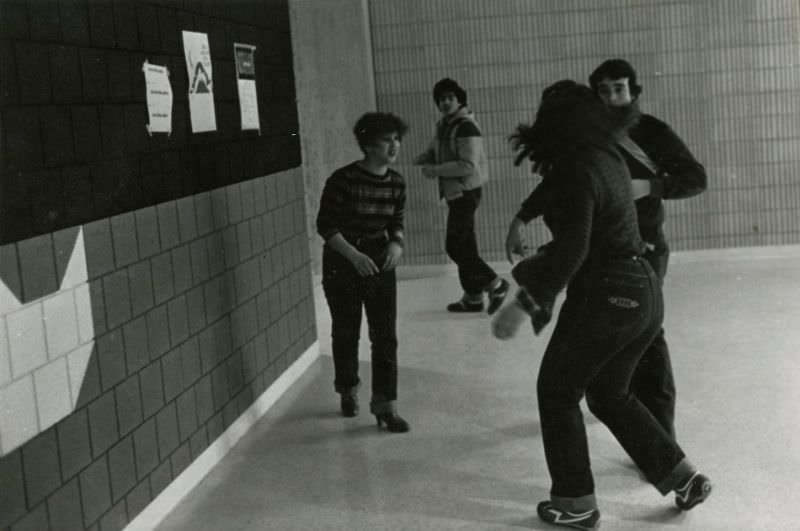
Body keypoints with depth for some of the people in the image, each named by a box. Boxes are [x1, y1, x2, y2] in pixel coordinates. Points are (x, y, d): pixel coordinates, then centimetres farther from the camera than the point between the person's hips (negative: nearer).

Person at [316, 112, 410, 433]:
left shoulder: (396, 183, -3)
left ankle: (385, 404, 2)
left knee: (385, 334, -4)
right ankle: (348, 391, 35)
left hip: (379, 261, 3)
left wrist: (396, 244, -13)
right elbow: (325, 225, -14)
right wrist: (353, 255, -24)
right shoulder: (343, 179, -18)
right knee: (346, 331, 11)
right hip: (342, 262, -3)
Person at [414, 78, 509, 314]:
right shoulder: (443, 125, 10)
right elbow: (434, 150, 19)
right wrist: (424, 158, -4)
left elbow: (469, 166, -23)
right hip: (454, 192, 9)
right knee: (464, 245, 14)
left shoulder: (466, 127, -18)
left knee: (455, 247, -8)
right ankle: (473, 297, 23)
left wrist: (436, 171, -19)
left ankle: (495, 284, 2)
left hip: (466, 192, -9)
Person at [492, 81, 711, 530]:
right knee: (610, 393, 22)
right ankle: (683, 476, 21)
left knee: (558, 391, 9)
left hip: (605, 295, -9)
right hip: (645, 291, 9)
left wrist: (524, 304, -31)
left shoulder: (574, 172, -19)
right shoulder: (609, 157, 6)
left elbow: (571, 249, -28)